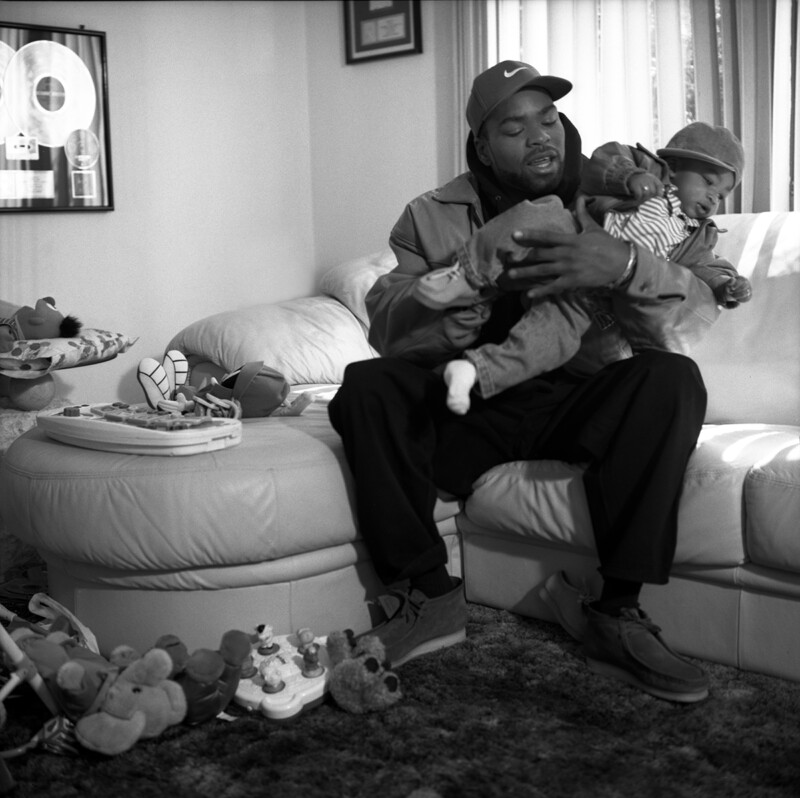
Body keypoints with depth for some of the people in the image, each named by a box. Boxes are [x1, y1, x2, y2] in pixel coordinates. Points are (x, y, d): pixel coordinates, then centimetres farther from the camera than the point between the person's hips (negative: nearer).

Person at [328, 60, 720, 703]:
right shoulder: (432, 217, 3)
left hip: (575, 405, 1)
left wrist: (627, 267, -32)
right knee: (366, 388, -27)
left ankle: (618, 612, -23)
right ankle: (427, 591, -14)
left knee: (672, 382, -28)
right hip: (464, 409, 0)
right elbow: (387, 326, -12)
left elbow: (694, 318, -11)